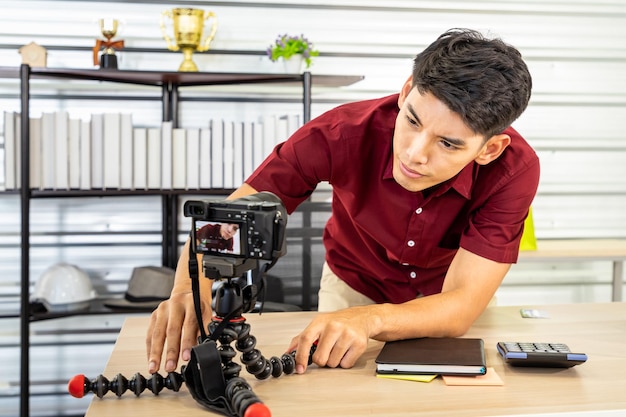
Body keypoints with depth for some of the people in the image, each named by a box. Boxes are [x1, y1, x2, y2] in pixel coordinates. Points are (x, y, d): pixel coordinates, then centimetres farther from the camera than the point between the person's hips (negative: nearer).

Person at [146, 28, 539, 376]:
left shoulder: (514, 170, -33)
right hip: (355, 286, -1)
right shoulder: (343, 131, -33)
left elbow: (461, 307, -37)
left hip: (451, 298, 1)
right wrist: (190, 290, -53)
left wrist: (370, 319, -56)